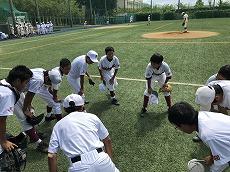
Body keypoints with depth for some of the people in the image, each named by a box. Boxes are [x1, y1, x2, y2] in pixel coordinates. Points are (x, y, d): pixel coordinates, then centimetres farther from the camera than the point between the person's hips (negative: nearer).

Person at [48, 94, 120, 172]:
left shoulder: (58, 125, 12)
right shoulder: (92, 117, 13)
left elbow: (51, 156, 6)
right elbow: (107, 140, 16)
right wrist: (109, 162, 27)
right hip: (101, 160, 2)